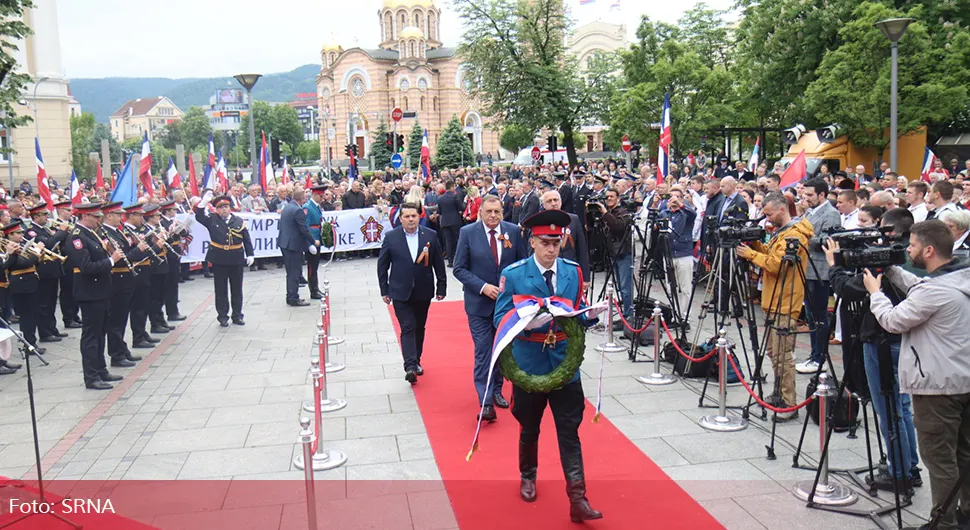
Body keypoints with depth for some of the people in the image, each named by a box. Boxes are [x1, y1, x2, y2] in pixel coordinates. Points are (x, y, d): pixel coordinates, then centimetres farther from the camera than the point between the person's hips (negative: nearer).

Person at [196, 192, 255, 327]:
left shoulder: (239, 221, 4)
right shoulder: (212, 220, 2)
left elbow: (247, 240, 4)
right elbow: (199, 217, -12)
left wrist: (250, 255, -3)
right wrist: (204, 203, -22)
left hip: (236, 259, 1)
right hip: (219, 260, -1)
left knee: (237, 289, 9)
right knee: (221, 290, 5)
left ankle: (237, 315, 19)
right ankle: (223, 316, 13)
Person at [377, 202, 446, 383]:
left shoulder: (430, 235, -1)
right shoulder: (391, 237, -4)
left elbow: (439, 264, 3)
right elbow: (382, 265, 2)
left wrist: (441, 287, 3)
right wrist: (384, 290, 1)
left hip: (423, 292, 2)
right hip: (401, 293, -2)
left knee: (419, 328, 14)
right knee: (407, 329, -9)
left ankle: (416, 361, 29)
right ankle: (410, 367, -15)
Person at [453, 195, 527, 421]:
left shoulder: (513, 231, -1)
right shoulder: (467, 233, -6)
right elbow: (459, 269, -5)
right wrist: (483, 287, -16)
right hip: (479, 303, -3)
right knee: (483, 352, -7)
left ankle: (497, 391, 30)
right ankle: (486, 402, -5)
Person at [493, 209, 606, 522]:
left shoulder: (574, 272, 1)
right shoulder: (513, 274, -9)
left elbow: (579, 316, 6)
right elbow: (500, 320, -9)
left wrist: (591, 314, -16)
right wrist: (527, 321, -28)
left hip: (565, 364, 1)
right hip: (528, 364, -1)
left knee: (569, 432, 0)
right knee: (529, 429, 17)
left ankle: (577, 499, 3)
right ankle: (527, 478, 42)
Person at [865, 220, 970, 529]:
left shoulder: (936, 290, -24)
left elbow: (893, 321, -14)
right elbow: (918, 290, 19)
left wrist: (875, 292, 0)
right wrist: (890, 270, 13)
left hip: (938, 386, -10)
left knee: (939, 458, 0)